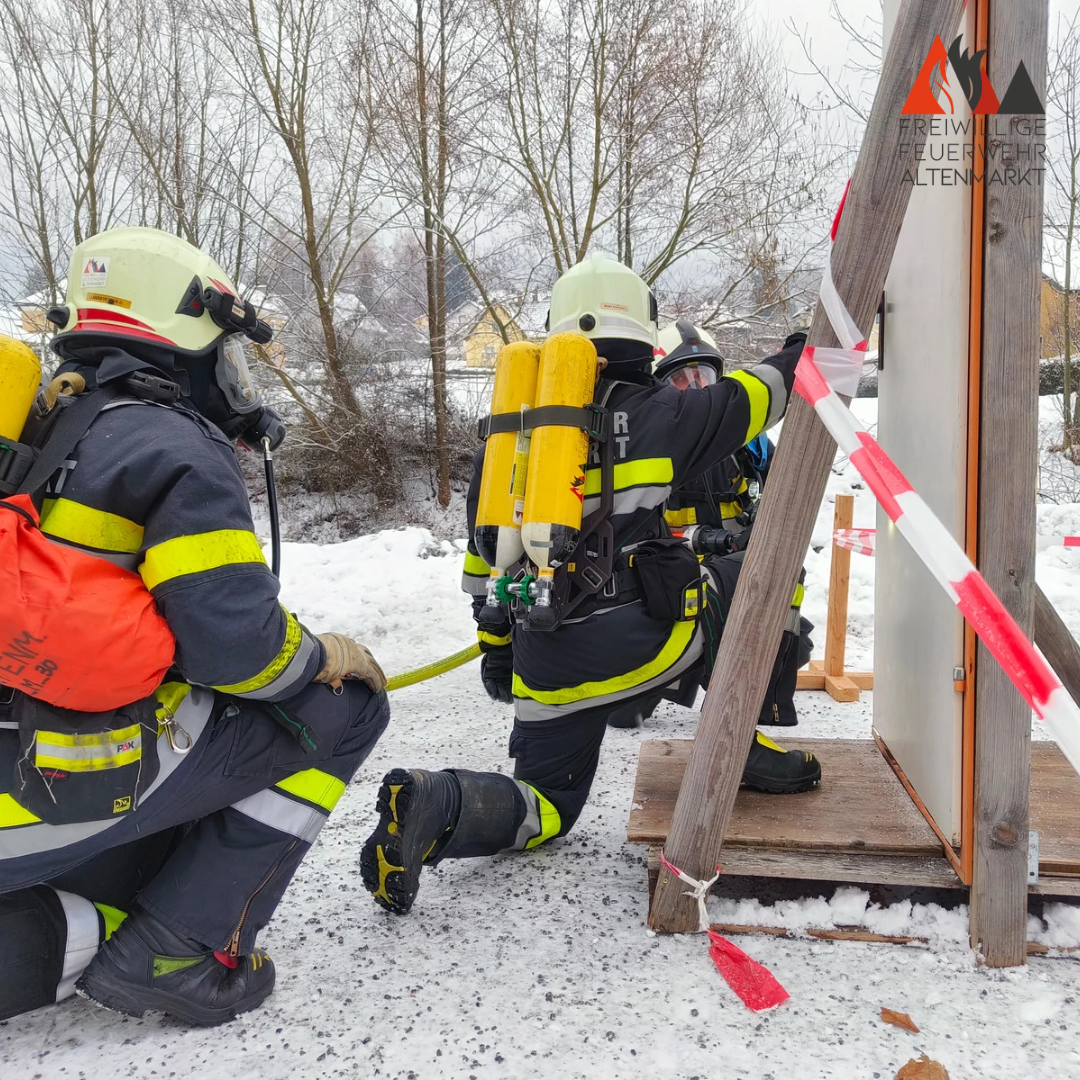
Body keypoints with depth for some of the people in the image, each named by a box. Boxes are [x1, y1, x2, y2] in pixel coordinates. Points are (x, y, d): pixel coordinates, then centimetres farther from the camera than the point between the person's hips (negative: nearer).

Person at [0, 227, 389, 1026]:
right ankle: (173, 951, 1)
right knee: (343, 708, 0)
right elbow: (233, 640, -22)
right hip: (72, 783, -9)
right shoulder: (181, 451, -13)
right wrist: (328, 658, -1)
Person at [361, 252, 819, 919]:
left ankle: (431, 802, -8)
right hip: (638, 647, -4)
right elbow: (745, 399, 9)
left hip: (547, 667, 4)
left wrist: (494, 643, 22)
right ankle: (744, 751, 25)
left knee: (546, 806, 19)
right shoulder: (658, 414, -6)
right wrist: (806, 355, 30)